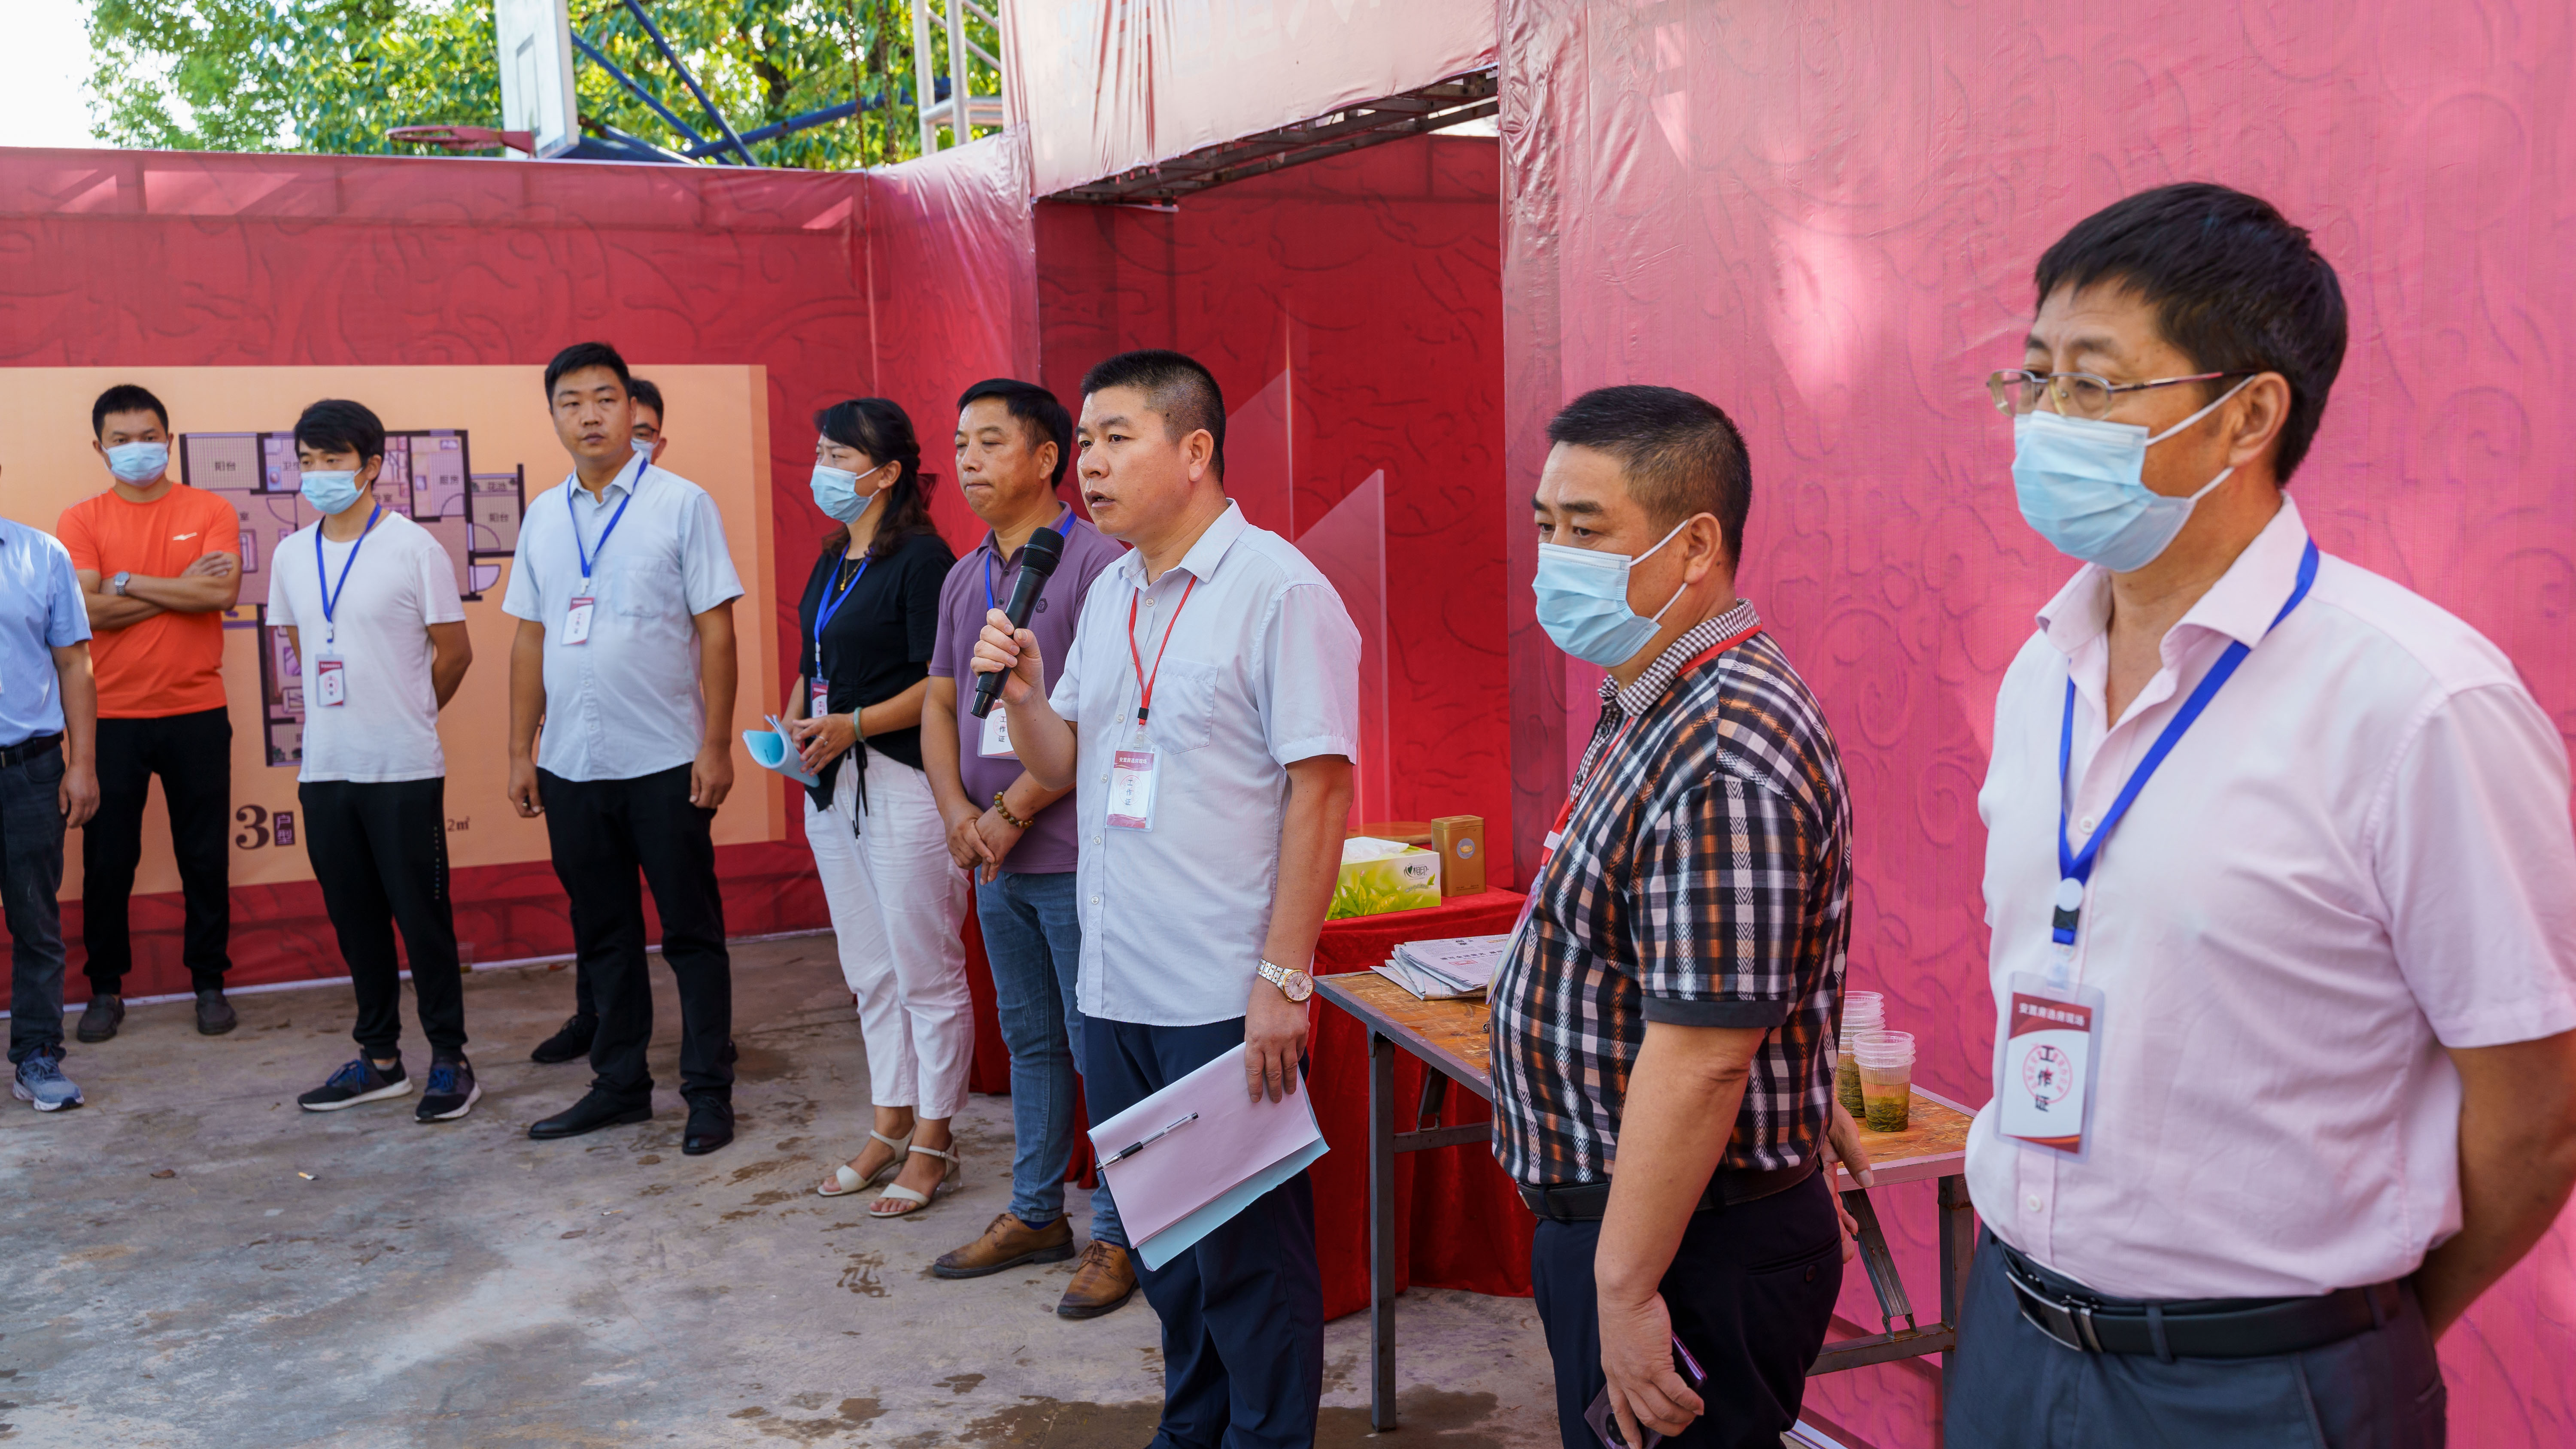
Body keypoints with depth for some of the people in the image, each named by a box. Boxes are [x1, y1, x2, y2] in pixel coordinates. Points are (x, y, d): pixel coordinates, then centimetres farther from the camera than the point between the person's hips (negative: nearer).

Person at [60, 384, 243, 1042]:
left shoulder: (210, 512, 2)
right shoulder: (81, 520, 2)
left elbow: (223, 593, -14)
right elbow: (90, 609, -11)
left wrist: (130, 582, -12)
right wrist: (180, 588, -12)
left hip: (197, 714, 0)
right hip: (112, 716, 0)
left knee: (206, 855, 6)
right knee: (106, 859, 6)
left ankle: (209, 983, 19)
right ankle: (105, 989, 20)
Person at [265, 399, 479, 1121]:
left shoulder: (414, 548, -7)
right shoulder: (290, 557, 9)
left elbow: (455, 653, -2)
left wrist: (405, 718, 8)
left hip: (404, 770, -5)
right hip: (324, 769, 5)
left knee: (422, 916, 0)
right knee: (355, 919, 12)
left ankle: (450, 1060, 10)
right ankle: (380, 1058, 23)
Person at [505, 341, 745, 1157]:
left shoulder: (682, 504, -4)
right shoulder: (543, 517, 10)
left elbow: (717, 630, -6)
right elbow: (530, 639, 13)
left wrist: (716, 745, -12)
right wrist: (520, 751, 9)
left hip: (665, 762, -4)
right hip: (570, 764, 5)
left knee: (691, 932, 2)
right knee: (602, 934, 13)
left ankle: (709, 1091, 11)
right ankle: (620, 1083, 25)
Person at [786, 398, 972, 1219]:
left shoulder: (922, 558, -11)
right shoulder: (832, 562, 16)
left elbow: (943, 683, -17)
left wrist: (852, 725, -23)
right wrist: (791, 726, 4)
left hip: (905, 785, -9)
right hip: (835, 787, 9)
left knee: (926, 974, 0)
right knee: (870, 973, 15)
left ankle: (932, 1144, 10)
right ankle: (890, 1127, 27)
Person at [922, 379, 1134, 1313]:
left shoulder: (1094, 563, -11)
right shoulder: (964, 578, 13)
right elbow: (939, 706, 15)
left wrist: (1012, 811, -16)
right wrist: (959, 813, -2)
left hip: (1074, 857, -7)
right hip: (996, 859, 8)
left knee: (1100, 1046, 1)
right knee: (1030, 1039, 18)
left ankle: (1116, 1235, 12)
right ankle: (1034, 1214, 30)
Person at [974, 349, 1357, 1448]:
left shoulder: (1277, 590, -11)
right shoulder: (1110, 595, 12)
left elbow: (1321, 790, -15)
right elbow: (1060, 765, 17)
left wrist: (1283, 979, -18)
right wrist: (1021, 687, -4)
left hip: (1225, 1002, -7)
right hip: (1116, 986, 7)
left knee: (1246, 1249, 5)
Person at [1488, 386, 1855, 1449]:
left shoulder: (1725, 760, -26)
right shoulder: (1652, 705, 8)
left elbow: (1702, 1059, -28)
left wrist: (1627, 1286, -23)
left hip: (1694, 1249, -10)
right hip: (1603, 1211, 10)